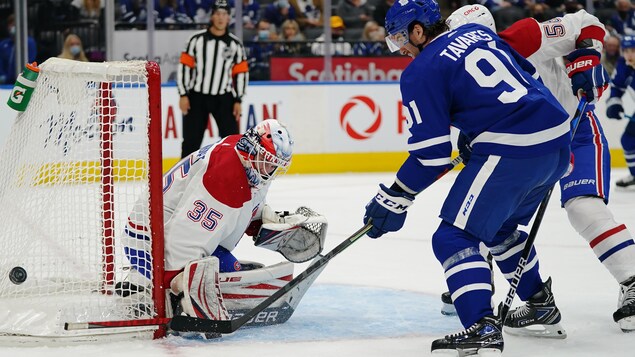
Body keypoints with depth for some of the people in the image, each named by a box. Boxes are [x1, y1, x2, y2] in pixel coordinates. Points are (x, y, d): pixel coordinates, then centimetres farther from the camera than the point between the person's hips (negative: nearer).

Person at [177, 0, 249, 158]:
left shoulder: (235, 44, 1)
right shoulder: (197, 40, -3)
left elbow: (241, 73, 5)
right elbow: (184, 66, -2)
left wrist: (238, 100, 0)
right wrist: (183, 95, -7)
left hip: (224, 98, 1)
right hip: (197, 97, -1)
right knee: (191, 141, 1)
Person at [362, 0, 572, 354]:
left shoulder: (421, 72, -4)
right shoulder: (478, 33, 18)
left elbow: (431, 153, -7)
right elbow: (527, 72, 26)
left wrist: (395, 198, 1)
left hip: (511, 150, -9)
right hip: (558, 139, 9)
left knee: (454, 237, -5)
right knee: (500, 226, 29)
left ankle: (483, 326, -21)